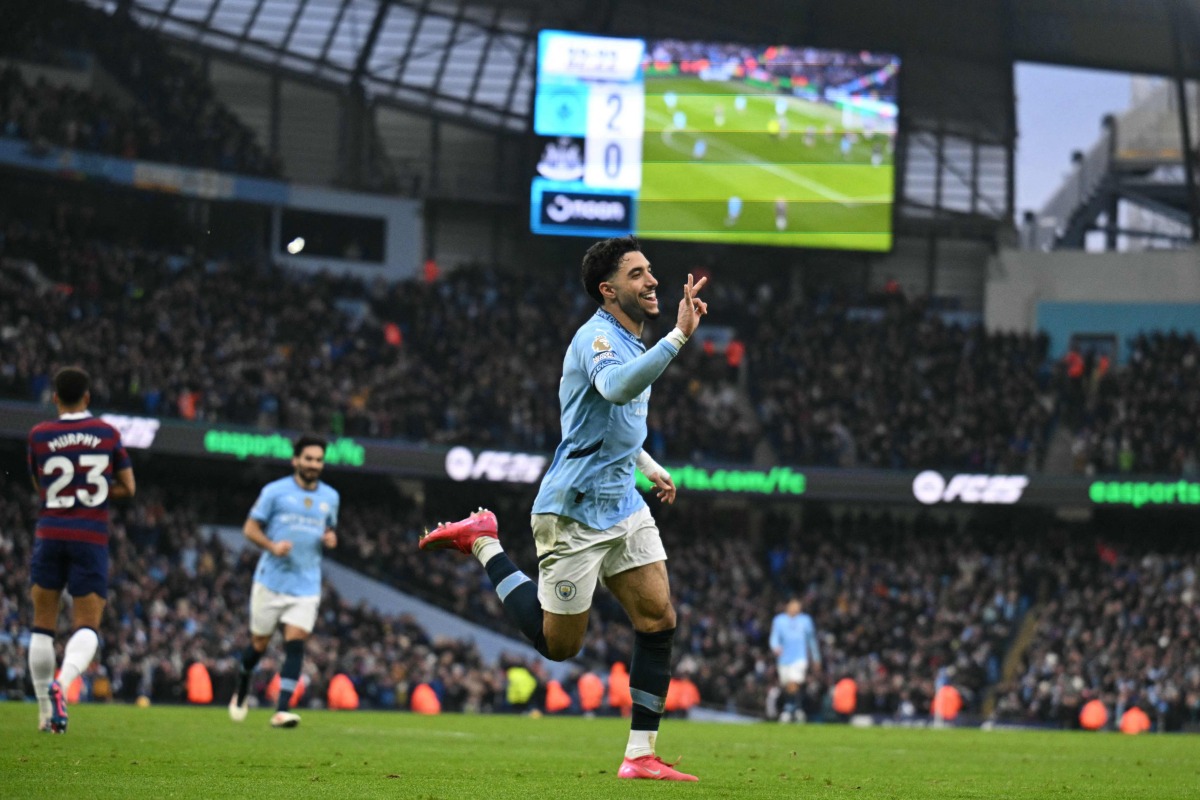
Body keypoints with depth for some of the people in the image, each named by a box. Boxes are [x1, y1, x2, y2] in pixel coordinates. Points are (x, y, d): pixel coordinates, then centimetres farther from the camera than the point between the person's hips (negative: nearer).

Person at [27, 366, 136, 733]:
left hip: (50, 534, 0)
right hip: (92, 538, 0)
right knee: (87, 627, 1)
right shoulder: (108, 434, 3)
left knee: (42, 626, 10)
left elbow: (40, 488, 12)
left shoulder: (39, 435, 1)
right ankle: (63, 682, -28)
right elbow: (127, 488, 9)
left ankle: (45, 711, 11)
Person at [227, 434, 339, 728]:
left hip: (306, 585, 2)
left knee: (295, 644, -12)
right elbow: (250, 528, -1)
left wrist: (330, 539, 0)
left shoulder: (330, 497, 9)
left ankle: (282, 710, -16)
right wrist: (272, 546, -19)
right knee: (259, 644, 7)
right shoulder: (275, 491, -3)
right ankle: (241, 694, 34)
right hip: (271, 580, -2)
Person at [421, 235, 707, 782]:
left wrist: (647, 465, 25)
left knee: (658, 619, -3)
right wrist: (680, 335, -46)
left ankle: (641, 754, 0)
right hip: (575, 509, -9)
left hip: (622, 504, 9)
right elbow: (616, 387, -42)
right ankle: (484, 543, 18)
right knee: (559, 644, 1)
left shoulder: (629, 341, 15)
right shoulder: (598, 337, -17)